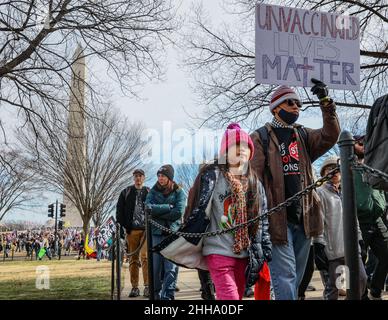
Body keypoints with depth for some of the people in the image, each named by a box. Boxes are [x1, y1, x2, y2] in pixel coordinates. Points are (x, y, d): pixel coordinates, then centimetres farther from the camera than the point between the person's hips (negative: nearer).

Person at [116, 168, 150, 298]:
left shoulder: (149, 193, 10)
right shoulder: (126, 193, 11)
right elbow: (119, 210, 8)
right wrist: (123, 225, -1)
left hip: (146, 229, -1)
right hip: (132, 230, 1)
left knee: (145, 256, -12)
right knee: (133, 258, 3)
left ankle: (147, 286, -9)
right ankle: (135, 287, 8)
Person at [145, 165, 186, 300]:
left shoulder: (179, 192, 6)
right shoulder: (153, 192, 11)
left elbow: (179, 212, -9)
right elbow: (148, 207, -7)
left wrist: (158, 211, -7)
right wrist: (168, 207, -11)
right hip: (156, 233, 2)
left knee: (171, 268, -8)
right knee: (155, 268, 2)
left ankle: (168, 296, -6)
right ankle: (156, 294, 15)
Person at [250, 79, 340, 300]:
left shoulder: (303, 136, 17)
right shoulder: (261, 137, 1)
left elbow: (330, 135, -1)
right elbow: (254, 180, -6)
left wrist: (326, 102, -11)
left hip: (304, 219, 6)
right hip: (277, 219, -6)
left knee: (295, 279, 14)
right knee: (285, 276, -10)